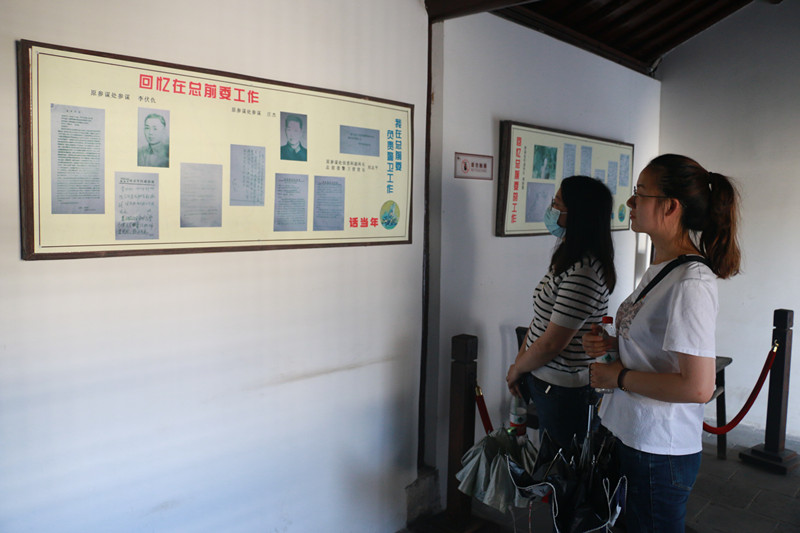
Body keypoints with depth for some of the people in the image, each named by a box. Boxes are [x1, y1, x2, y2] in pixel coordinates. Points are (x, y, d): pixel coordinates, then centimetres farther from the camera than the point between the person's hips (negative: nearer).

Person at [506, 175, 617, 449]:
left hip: (563, 391, -9)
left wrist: (517, 369, -6)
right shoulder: (566, 257, 8)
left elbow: (552, 343, -23)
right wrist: (520, 364, 5)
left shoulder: (583, 271, -25)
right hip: (543, 380, 9)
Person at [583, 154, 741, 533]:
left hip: (658, 450, -9)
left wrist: (619, 376, -19)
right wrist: (610, 342, 1)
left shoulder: (692, 282, -24)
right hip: (627, 433, 9)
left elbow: (698, 387, -28)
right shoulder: (660, 267, 6)